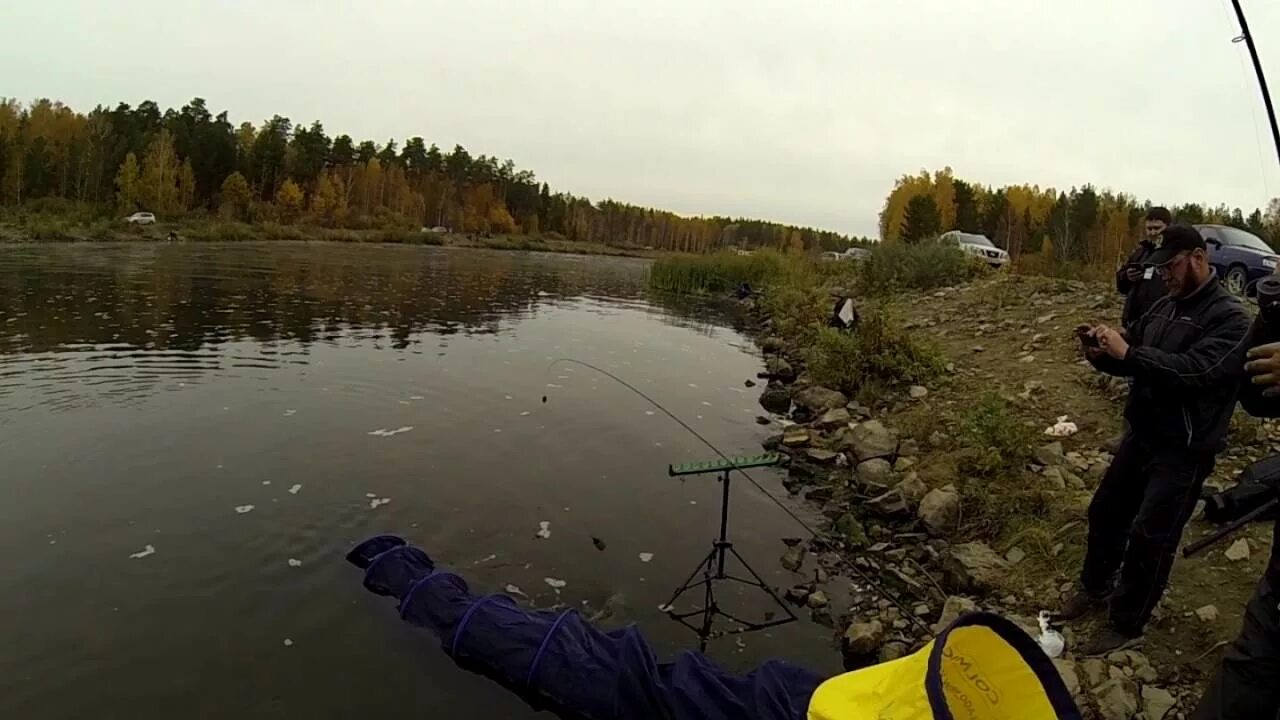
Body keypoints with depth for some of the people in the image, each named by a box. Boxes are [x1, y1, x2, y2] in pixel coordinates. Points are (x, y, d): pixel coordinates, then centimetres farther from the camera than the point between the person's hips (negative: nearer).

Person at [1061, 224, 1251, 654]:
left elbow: (1196, 371, -30)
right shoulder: (1164, 307, 7)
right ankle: (1095, 588, 38)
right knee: (1106, 511, 16)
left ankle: (1127, 624, 17)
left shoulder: (1229, 318, -16)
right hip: (1141, 435, 7)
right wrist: (1103, 354, -11)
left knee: (1150, 538, 0)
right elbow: (1134, 362, 11)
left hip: (1184, 450, -7)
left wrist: (1128, 352, -33)